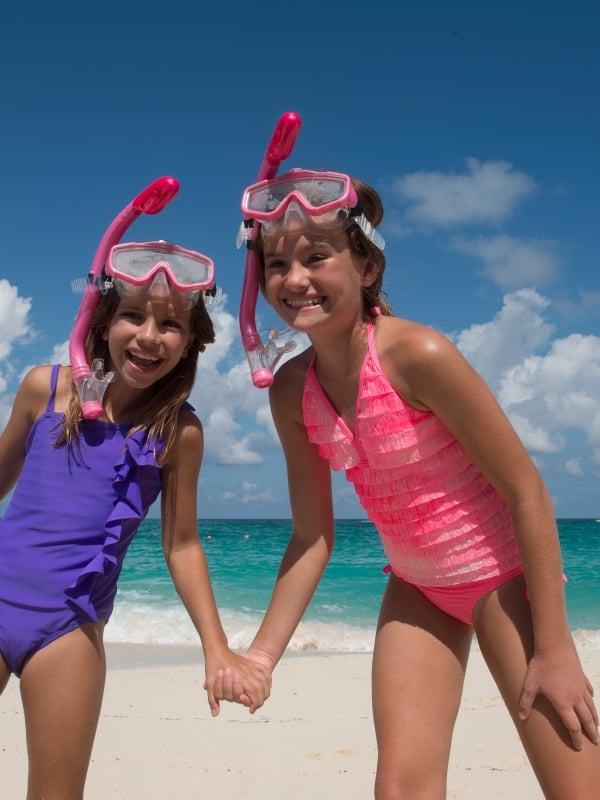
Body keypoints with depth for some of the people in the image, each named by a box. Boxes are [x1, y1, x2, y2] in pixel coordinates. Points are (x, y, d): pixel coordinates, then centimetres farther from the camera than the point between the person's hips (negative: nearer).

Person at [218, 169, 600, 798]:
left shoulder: (416, 354, -26)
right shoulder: (290, 391, -9)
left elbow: (527, 491, -20)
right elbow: (312, 536, -2)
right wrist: (261, 654, -8)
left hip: (505, 576, -4)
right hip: (417, 588, 5)